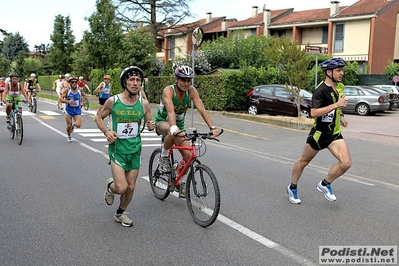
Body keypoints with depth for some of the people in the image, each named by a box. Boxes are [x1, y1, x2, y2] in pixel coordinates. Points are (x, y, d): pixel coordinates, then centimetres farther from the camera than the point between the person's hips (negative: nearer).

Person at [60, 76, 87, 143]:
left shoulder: (80, 90, -3)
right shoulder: (67, 90, -11)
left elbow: (84, 95, 19)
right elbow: (61, 99, -13)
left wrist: (82, 102, 4)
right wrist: (68, 101, -31)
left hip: (77, 110, 1)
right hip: (69, 110, -1)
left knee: (78, 125, -14)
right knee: (69, 126, 3)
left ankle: (73, 124, 24)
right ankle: (69, 137, 33)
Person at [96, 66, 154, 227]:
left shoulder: (144, 104, -6)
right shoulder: (112, 101, -11)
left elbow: (149, 123, 7)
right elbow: (99, 117, 3)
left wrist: (151, 126, -17)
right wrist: (106, 131, -15)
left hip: (135, 150, 3)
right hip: (117, 149, -3)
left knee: (131, 187, 11)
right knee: (121, 188, -13)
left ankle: (120, 213, 37)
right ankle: (110, 186, 24)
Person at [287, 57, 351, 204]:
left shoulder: (338, 87, 6)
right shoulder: (321, 90, -19)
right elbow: (314, 112, -31)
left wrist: (341, 116, 10)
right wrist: (336, 105, -32)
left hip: (334, 133, 6)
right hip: (319, 133, -6)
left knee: (346, 163, -11)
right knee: (304, 161, 12)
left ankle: (325, 184, 13)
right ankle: (292, 188, 33)